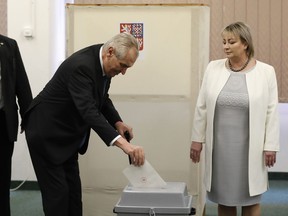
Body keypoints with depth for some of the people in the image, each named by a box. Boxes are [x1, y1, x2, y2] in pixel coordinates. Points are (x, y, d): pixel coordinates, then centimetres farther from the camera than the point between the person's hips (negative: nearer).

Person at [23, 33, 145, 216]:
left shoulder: (102, 61, -4)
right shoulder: (81, 65, -32)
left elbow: (101, 98, 11)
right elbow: (88, 111, -43)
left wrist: (117, 122, -8)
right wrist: (122, 143, -53)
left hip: (67, 135, 9)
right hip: (46, 133, -9)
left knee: (73, 189, 11)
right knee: (57, 191, -7)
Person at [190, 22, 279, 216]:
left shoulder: (266, 72, -4)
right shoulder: (213, 68, 2)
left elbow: (272, 112, -4)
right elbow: (202, 107, 5)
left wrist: (270, 146, -7)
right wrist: (197, 139, 4)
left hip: (249, 148, -2)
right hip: (220, 146, 2)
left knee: (250, 199, 7)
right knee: (223, 196, 11)